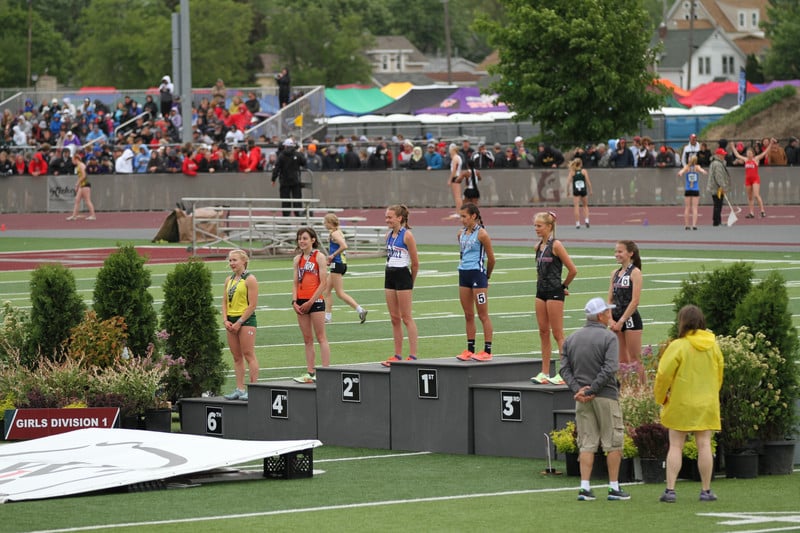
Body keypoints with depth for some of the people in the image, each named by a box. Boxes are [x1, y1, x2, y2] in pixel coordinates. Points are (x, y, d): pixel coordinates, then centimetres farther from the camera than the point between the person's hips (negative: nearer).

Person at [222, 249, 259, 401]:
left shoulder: (249, 279, -7)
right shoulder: (229, 280, 14)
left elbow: (252, 305, -12)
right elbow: (225, 302, 16)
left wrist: (239, 323, -14)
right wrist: (225, 320, 0)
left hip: (246, 320, -7)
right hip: (231, 321, 7)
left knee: (249, 355, -7)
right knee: (236, 357, 8)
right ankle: (240, 389, 12)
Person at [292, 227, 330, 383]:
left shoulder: (319, 257, -5)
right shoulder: (298, 259, 12)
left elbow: (323, 283, -10)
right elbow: (295, 283, 13)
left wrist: (310, 302, -13)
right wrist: (294, 301, -2)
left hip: (316, 301, -6)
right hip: (301, 302, 6)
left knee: (321, 337, -5)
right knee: (307, 339, 7)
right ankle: (310, 373, 9)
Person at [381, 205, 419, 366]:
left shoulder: (407, 235, -11)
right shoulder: (389, 235, 11)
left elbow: (415, 262, -8)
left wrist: (410, 281, 1)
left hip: (403, 275, -8)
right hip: (389, 276, 8)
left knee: (406, 317, -5)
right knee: (394, 318, 9)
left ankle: (413, 356, -3)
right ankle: (397, 355, 14)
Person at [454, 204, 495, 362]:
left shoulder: (481, 234, -10)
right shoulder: (461, 234, 11)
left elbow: (491, 259, -6)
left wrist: (486, 276, 5)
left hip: (477, 274, -7)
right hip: (464, 274, 7)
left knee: (483, 315, -3)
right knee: (468, 315, 10)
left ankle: (487, 351, -1)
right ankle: (470, 349, 15)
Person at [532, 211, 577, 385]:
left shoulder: (556, 245, -12)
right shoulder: (538, 246, 10)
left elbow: (573, 270, -12)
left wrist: (563, 286, 0)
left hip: (554, 292, -8)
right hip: (541, 291, 8)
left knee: (558, 334, -6)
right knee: (543, 333, 8)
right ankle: (545, 373, 12)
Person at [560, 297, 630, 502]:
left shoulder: (571, 339, 10)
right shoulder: (608, 338, -8)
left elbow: (565, 368, 2)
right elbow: (610, 369, -18)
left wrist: (577, 389, -6)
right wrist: (593, 390, -15)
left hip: (582, 399, 5)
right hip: (606, 396, -5)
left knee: (587, 444, 6)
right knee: (613, 442, 4)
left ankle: (585, 487, -2)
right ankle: (614, 488, 5)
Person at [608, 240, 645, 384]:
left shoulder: (635, 273, -8)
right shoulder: (615, 273, 12)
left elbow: (635, 301, -14)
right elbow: (610, 299, 11)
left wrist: (621, 321, -15)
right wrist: (611, 320, -3)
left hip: (631, 319, -7)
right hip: (617, 321, 7)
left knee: (635, 359, -5)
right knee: (621, 360, 10)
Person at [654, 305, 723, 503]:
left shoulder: (678, 346, -13)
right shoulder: (713, 345, 2)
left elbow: (664, 374, -14)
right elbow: (719, 371, 11)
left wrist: (661, 397, 2)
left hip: (680, 404, -3)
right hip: (706, 403, 3)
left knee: (675, 446, 3)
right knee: (704, 445, 5)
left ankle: (670, 489, -2)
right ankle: (706, 491, 7)